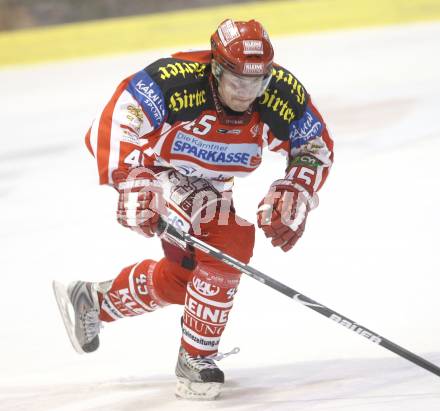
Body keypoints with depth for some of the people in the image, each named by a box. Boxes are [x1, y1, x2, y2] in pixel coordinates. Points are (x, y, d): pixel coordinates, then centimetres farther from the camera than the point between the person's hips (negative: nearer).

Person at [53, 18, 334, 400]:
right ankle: (195, 359, -10)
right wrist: (134, 184, -49)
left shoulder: (283, 94, -22)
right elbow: (112, 125, -40)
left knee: (184, 275, 8)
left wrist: (293, 196, -20)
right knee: (228, 243, -24)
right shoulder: (175, 81, -37)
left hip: (212, 183, 6)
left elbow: (316, 148, -6)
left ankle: (95, 300, 35)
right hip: (157, 168, -6)